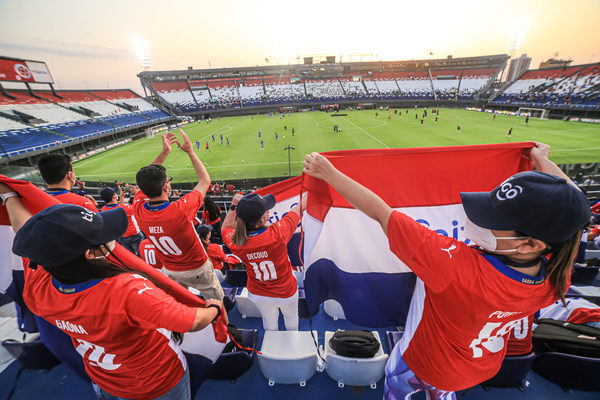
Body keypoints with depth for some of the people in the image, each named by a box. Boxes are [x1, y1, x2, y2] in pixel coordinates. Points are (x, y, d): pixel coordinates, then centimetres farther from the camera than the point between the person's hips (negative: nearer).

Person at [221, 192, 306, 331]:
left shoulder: (235, 242, -28)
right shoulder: (277, 233, -39)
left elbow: (226, 228, -2)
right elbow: (300, 206, -24)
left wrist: (234, 206, -14)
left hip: (258, 295, 2)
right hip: (286, 293, -1)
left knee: (269, 321, 33)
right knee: (291, 316, 32)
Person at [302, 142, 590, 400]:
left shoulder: (457, 267, -47)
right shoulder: (556, 277, -26)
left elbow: (381, 213, -44)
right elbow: (571, 202, -7)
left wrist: (328, 173, -33)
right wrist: (542, 161, 6)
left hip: (426, 366, -5)